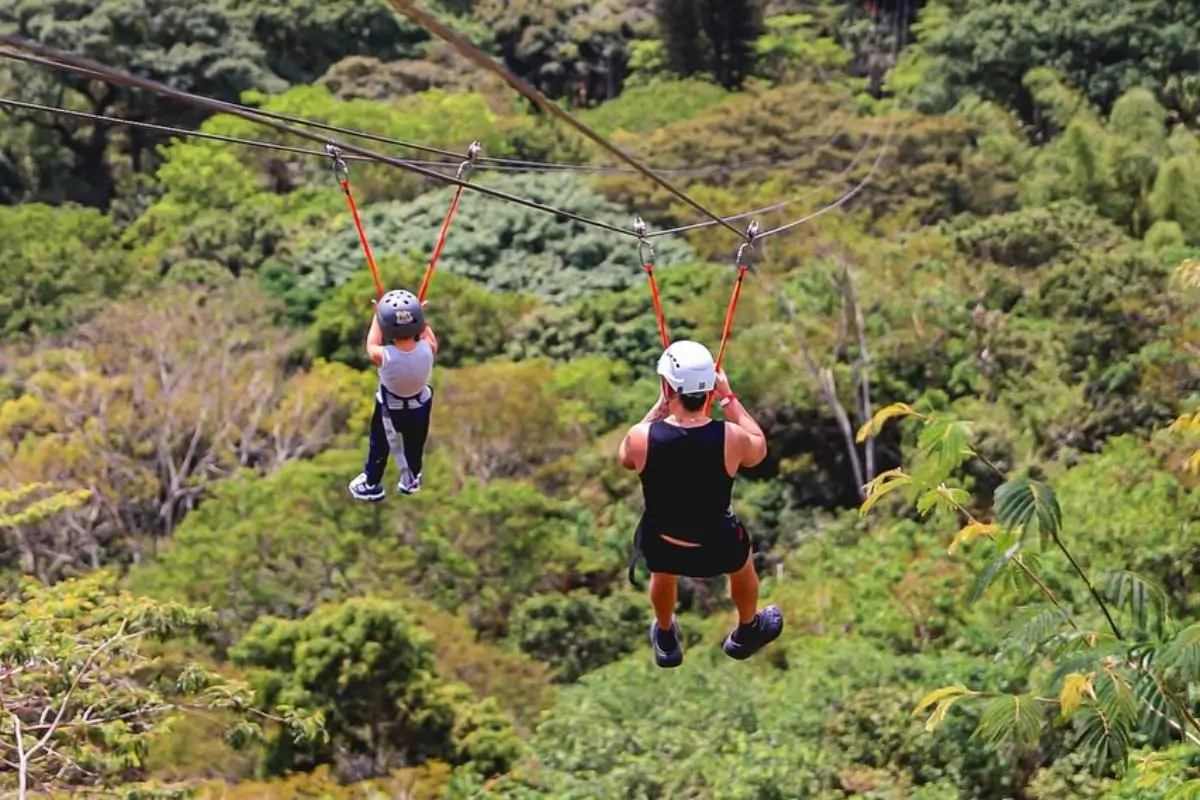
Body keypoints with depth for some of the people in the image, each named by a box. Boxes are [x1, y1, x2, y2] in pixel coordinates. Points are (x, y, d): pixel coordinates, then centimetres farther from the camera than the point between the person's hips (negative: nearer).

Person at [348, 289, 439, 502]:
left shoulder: (384, 356, -40)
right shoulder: (427, 349, -36)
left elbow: (371, 346, -13)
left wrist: (376, 316, -3)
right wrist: (419, 315, 0)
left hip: (390, 408, -2)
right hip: (420, 406, 2)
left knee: (379, 446, 27)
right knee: (414, 445, 30)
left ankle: (372, 484, 47)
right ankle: (411, 481, 54)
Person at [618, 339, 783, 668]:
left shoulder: (642, 436, -27)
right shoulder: (731, 437, -29)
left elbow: (626, 459, -1)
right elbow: (759, 450, -3)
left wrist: (659, 406, -1)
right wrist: (729, 399, 0)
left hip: (661, 544, 1)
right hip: (717, 545, -1)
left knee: (663, 574, 38)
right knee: (743, 565, 35)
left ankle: (666, 641, 61)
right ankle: (748, 633, 60)